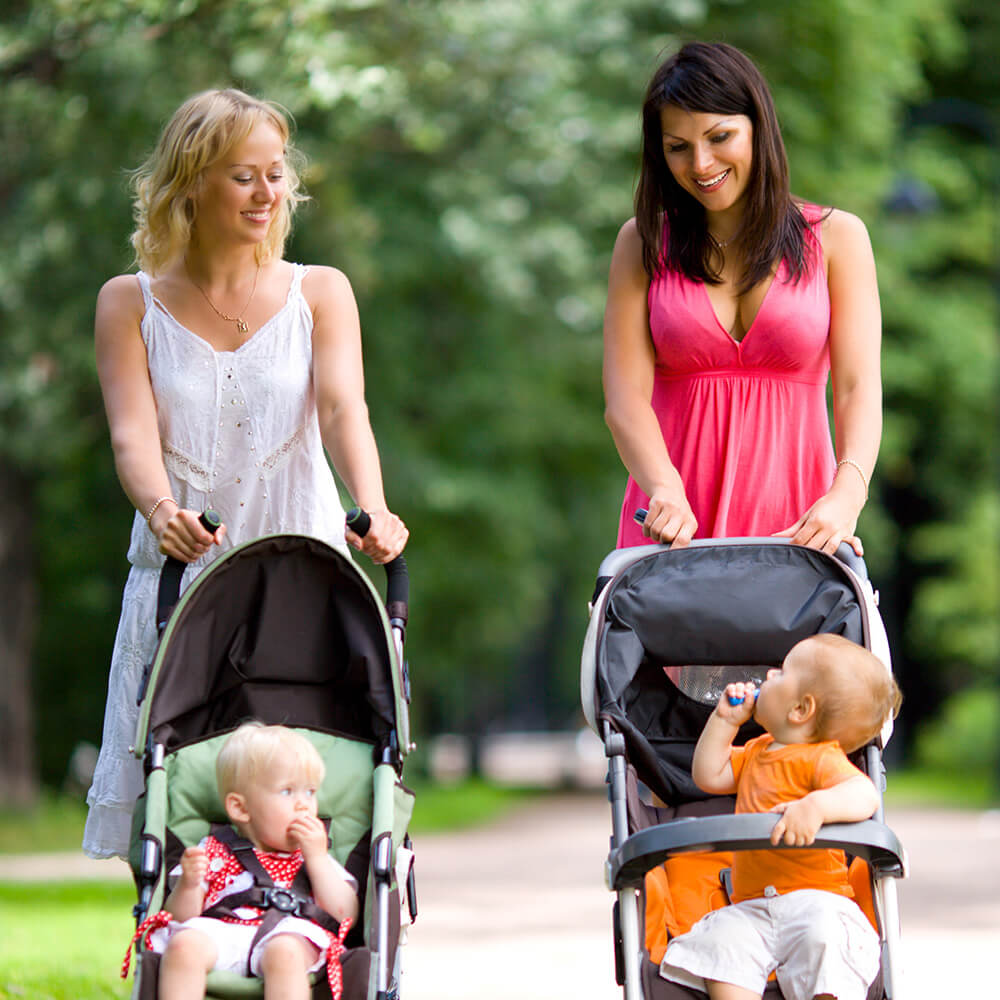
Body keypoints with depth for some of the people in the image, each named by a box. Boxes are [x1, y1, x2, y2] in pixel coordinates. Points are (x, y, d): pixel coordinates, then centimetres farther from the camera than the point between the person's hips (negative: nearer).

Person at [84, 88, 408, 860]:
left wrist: (373, 508, -27)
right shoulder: (130, 304, 8)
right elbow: (132, 433, -5)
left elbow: (344, 408, -7)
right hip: (178, 576, 0)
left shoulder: (319, 292, 9)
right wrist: (162, 510, -28)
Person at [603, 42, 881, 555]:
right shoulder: (643, 243, 10)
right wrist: (664, 489, -21)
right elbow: (625, 397, -1)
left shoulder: (835, 237, 7)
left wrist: (845, 496, -22)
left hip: (795, 518, -1)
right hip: (675, 520, 1)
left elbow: (859, 388, -2)